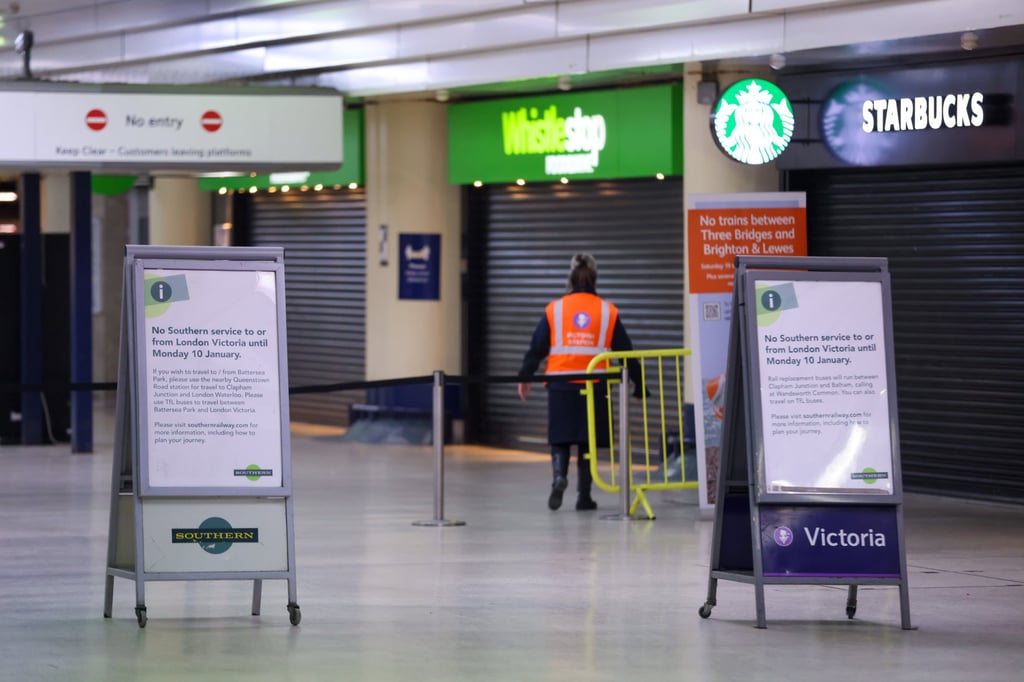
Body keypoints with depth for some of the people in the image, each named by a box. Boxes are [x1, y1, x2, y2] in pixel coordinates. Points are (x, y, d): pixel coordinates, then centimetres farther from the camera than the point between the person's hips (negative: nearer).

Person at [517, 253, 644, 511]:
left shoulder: (554, 309, 1)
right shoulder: (608, 311, 3)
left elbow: (537, 348, 3)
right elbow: (625, 350, 7)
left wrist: (524, 378, 15)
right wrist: (638, 382, 18)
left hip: (561, 385, 0)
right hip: (594, 384, 0)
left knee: (560, 439, 8)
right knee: (587, 441, 9)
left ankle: (559, 476, -18)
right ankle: (584, 495, 9)